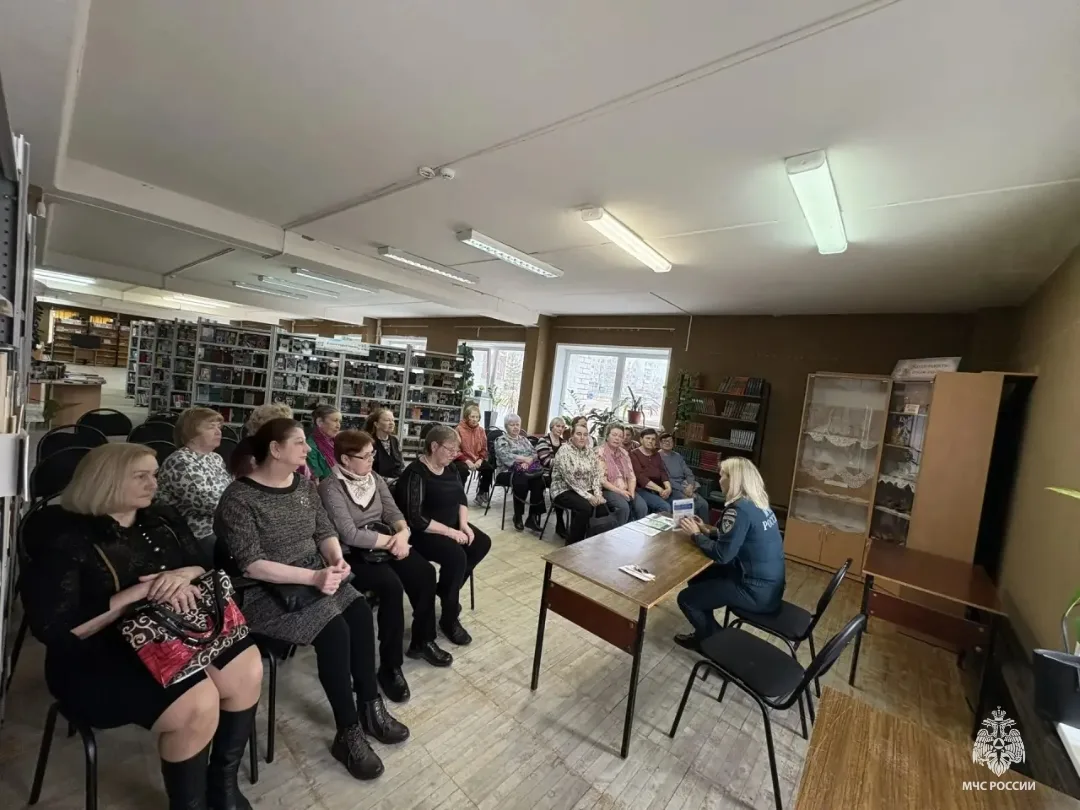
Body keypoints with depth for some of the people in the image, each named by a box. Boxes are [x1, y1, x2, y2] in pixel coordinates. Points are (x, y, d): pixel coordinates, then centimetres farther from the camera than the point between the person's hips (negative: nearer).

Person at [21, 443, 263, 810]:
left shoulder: (162, 519, 4)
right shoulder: (63, 537, -13)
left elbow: (206, 567, 8)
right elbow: (53, 628, -18)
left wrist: (182, 575, -15)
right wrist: (140, 592, -26)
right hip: (98, 656, -6)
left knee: (247, 667, -14)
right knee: (198, 703, -27)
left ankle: (223, 779, 9)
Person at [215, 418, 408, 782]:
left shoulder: (304, 484, 5)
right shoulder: (239, 497, -16)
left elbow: (325, 531, 7)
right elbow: (251, 564, -21)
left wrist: (337, 559, -13)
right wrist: (312, 577, -27)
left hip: (315, 577, 6)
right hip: (267, 592, -6)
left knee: (360, 611, -15)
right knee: (334, 630, -24)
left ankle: (371, 705, 1)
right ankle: (348, 732, -5)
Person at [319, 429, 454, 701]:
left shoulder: (376, 479, 7)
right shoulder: (331, 487, -14)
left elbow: (393, 512, 3)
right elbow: (349, 534, -21)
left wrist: (403, 532, -18)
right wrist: (391, 540, -19)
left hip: (386, 542, 7)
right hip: (352, 554, -6)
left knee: (425, 572, -13)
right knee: (391, 584, -30)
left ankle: (423, 640, 9)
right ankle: (390, 666, -12)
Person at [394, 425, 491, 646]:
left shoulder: (448, 468, 4)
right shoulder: (416, 474, -22)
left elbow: (461, 497, 9)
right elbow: (414, 518, -27)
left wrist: (463, 524, -8)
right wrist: (450, 532, -25)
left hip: (451, 526, 9)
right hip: (423, 532, -9)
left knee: (482, 543, -3)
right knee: (456, 555, -28)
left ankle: (446, 589, 14)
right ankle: (449, 619, -8)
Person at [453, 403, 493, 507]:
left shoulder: (481, 430, 7)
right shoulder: (459, 429, -8)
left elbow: (484, 449, 9)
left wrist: (480, 460, -9)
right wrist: (467, 461, -20)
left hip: (477, 460, 5)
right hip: (462, 459, -5)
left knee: (490, 469, -17)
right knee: (463, 470, -35)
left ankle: (481, 495, 0)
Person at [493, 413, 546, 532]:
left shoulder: (524, 439, 24)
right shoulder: (501, 440, 8)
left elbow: (535, 453, 10)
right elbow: (505, 456, -11)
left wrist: (527, 461, -11)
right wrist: (524, 458, -13)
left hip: (528, 470, 4)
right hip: (510, 471, -4)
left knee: (539, 481, -29)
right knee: (521, 483, -36)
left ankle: (533, 517, -23)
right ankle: (518, 516, -16)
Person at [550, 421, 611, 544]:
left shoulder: (590, 451, 7)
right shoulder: (564, 451, -14)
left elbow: (596, 474, 5)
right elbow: (570, 480, -20)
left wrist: (597, 494, -11)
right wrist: (588, 496, -22)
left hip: (586, 490, 6)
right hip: (564, 490, -6)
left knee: (602, 506, -21)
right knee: (585, 507, -31)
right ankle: (573, 543, -12)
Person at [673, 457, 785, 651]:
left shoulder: (740, 509, -24)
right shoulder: (757, 504, 4)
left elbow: (722, 555, -24)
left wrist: (696, 534, -10)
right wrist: (707, 530, 5)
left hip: (757, 591, -9)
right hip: (768, 583, 9)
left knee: (686, 598, -2)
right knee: (697, 578, 18)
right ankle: (706, 633, 30)